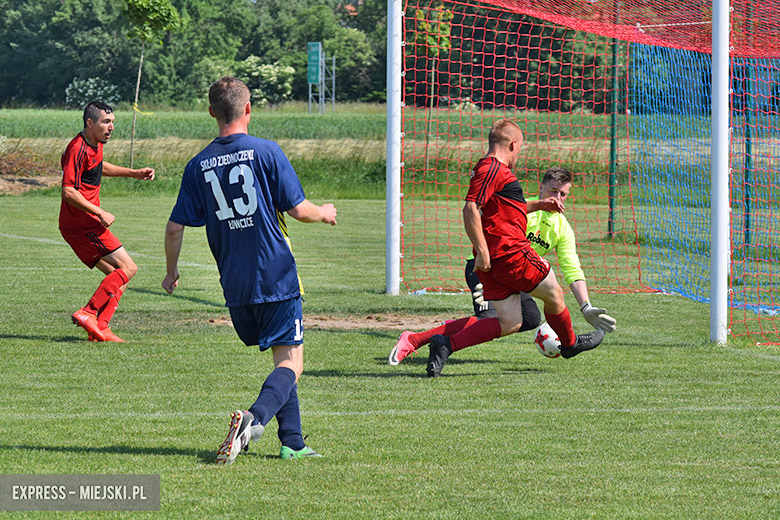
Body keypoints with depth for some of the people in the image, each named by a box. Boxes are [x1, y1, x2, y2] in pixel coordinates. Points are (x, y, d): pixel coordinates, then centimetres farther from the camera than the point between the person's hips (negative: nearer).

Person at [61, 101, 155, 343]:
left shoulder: (95, 145, 13)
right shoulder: (78, 149, -18)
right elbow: (69, 191, -24)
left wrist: (134, 173, 32)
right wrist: (100, 213, -21)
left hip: (87, 225, 10)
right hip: (83, 226, -10)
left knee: (117, 275, 10)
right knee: (127, 269, -11)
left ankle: (99, 328, 4)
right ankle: (88, 313, -15)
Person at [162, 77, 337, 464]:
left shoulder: (198, 166, 4)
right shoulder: (266, 152, -7)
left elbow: (175, 227, 3)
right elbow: (298, 210, -6)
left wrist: (171, 272, 20)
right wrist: (325, 213, 16)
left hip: (235, 286, 5)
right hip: (277, 278, -5)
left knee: (281, 358, 20)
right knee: (291, 362, -2)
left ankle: (292, 442, 16)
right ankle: (254, 418, -29)